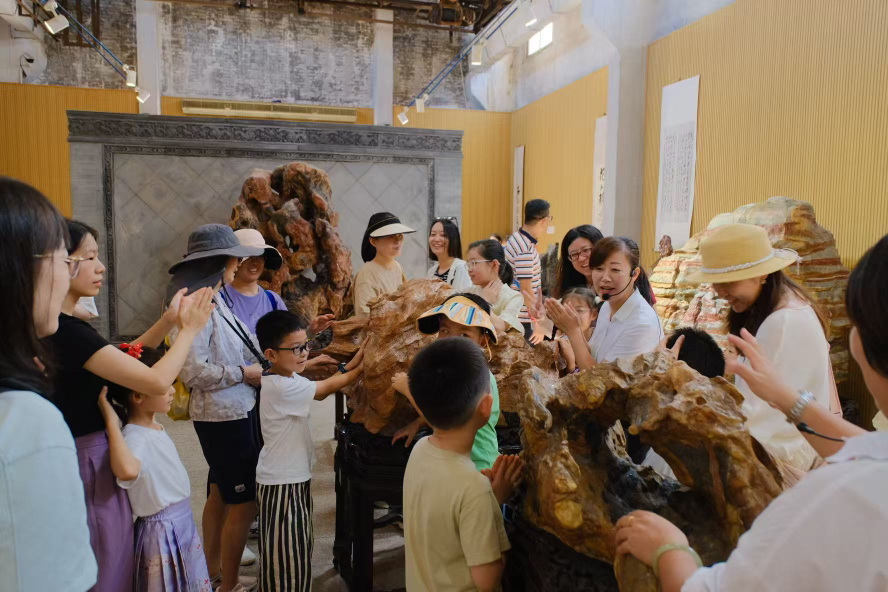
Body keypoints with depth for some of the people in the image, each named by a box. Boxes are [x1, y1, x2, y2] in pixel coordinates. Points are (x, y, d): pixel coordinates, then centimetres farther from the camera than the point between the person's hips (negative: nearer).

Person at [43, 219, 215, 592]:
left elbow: (125, 359, 12)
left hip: (88, 457, 9)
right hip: (90, 463, -9)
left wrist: (169, 320, 1)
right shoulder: (68, 331, -26)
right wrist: (190, 331, -16)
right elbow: (157, 381, -31)